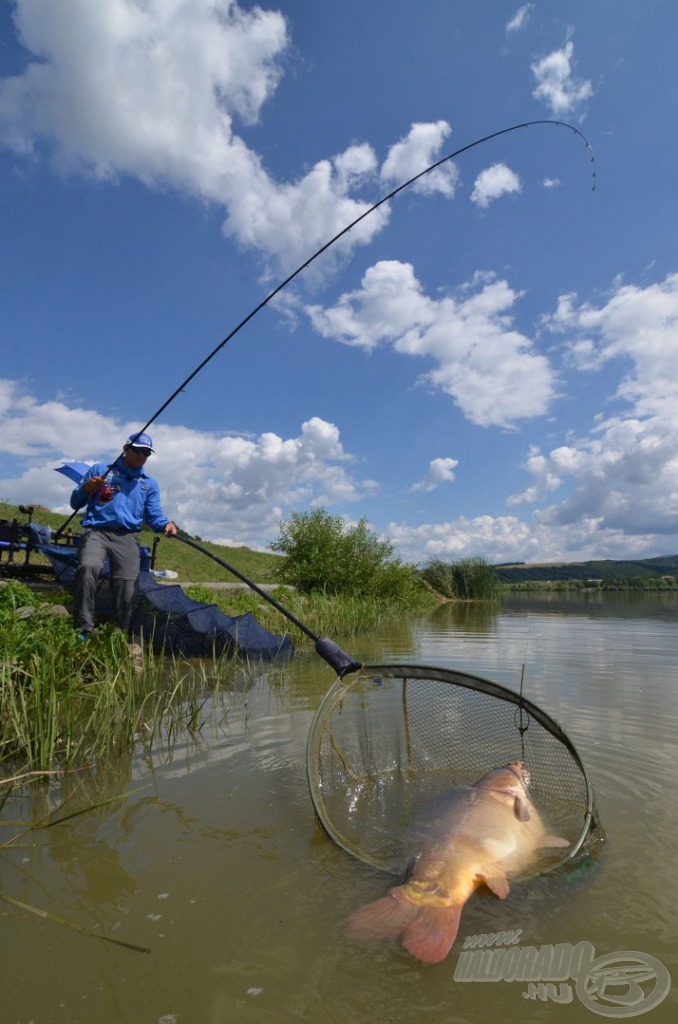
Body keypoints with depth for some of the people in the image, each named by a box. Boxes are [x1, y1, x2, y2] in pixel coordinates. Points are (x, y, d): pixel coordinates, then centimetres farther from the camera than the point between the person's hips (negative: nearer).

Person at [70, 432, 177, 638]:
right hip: (96, 530, -2)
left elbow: (154, 516, 16)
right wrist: (86, 488, -7)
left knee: (127, 583, -15)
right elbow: (75, 503, 15)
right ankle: (83, 629, -25)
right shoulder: (100, 469, 17)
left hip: (126, 537, 2)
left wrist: (166, 524, -7)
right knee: (88, 566, -31)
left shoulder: (150, 484, 23)